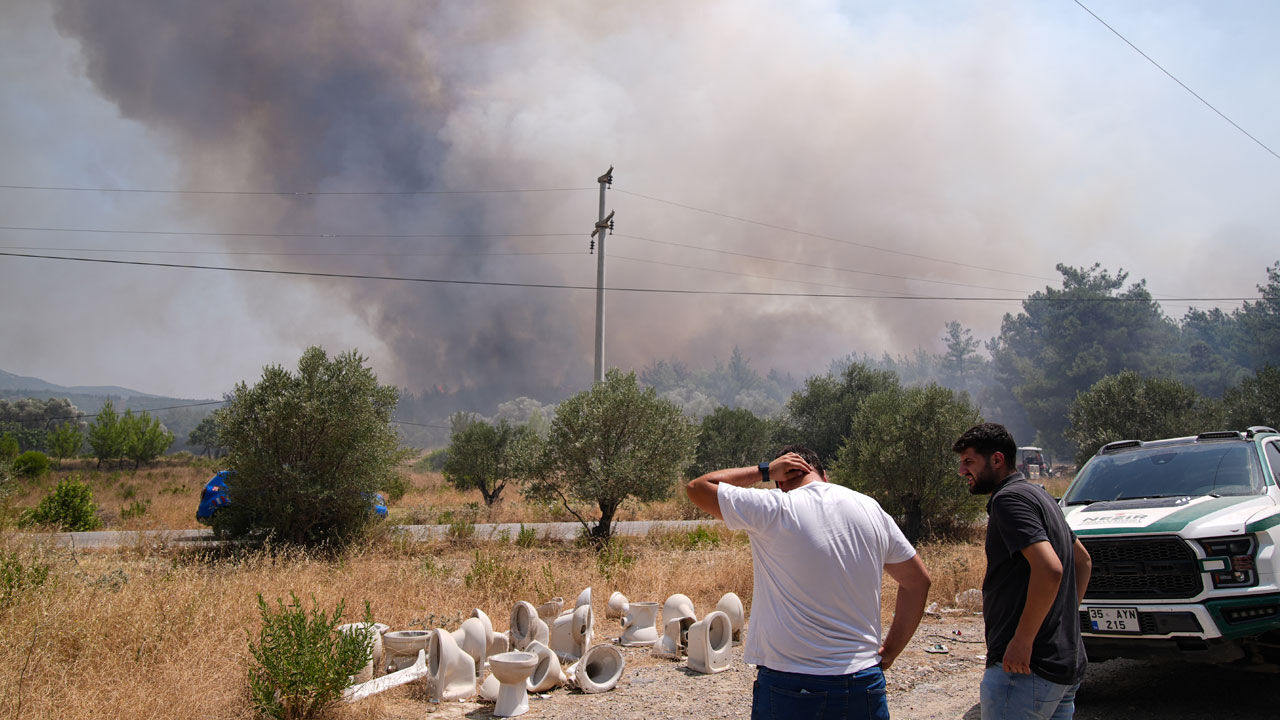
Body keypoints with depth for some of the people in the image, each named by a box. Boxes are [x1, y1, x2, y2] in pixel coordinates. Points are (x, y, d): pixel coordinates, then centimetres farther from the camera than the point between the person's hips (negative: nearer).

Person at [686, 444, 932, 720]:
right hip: (865, 686, 4)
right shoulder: (872, 510, 5)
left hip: (790, 689, -4)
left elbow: (698, 487, 1)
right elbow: (918, 581, 14)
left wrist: (763, 470, 8)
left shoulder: (774, 509, -10)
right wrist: (889, 652, 16)